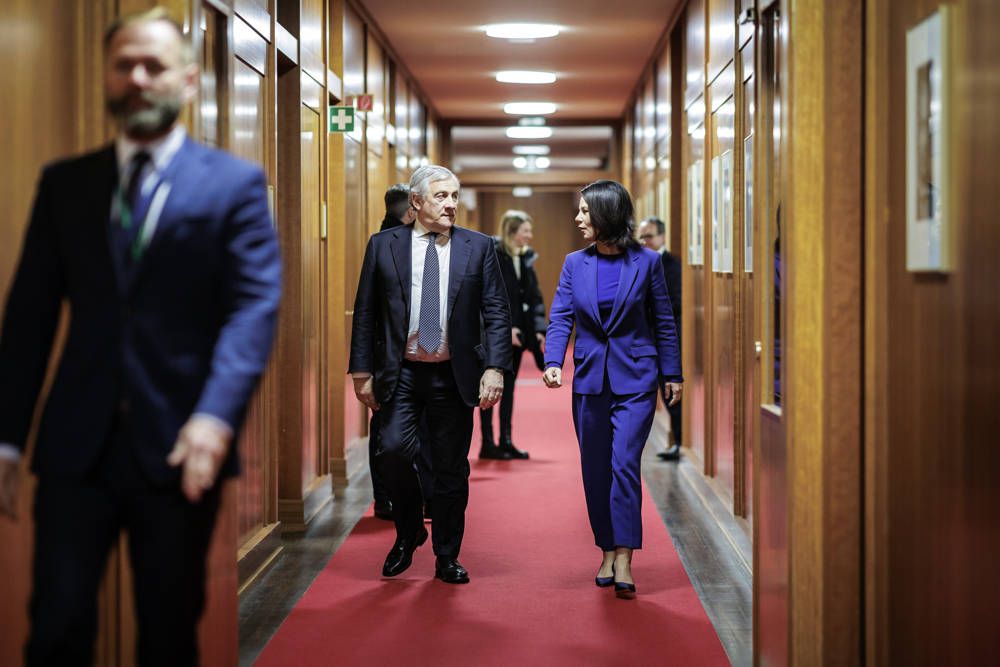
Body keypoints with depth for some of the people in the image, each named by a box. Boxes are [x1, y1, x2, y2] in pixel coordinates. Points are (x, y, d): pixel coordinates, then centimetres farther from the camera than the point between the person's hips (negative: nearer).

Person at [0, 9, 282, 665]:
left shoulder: (235, 182, 2)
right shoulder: (64, 183, 11)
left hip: (179, 448, -2)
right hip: (76, 445, 2)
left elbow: (255, 305, -8)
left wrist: (217, 416, -23)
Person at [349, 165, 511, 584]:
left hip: (454, 375, 1)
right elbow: (365, 312, 5)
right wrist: (362, 371, -1)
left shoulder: (478, 248, 3)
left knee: (452, 468, 5)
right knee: (393, 449, -15)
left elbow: (497, 313, 0)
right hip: (400, 372, 0)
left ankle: (447, 558, 20)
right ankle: (408, 533, 12)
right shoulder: (383, 246, 3)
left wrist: (495, 368, -11)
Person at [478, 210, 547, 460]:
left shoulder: (526, 257, 9)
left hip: (516, 332, 7)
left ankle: (506, 441, 17)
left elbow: (534, 296, 9)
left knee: (508, 386, 11)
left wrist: (539, 328, -2)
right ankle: (488, 444, 5)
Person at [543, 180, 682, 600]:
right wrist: (553, 362, -16)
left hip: (635, 379, -3)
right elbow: (560, 318, 1)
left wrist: (672, 375, 5)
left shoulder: (646, 262, -2)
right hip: (590, 378, 4)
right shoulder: (575, 263, 5)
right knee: (595, 469, 7)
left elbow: (663, 321, 4)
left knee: (624, 463, -13)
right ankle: (607, 553, 19)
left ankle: (623, 562, -13)